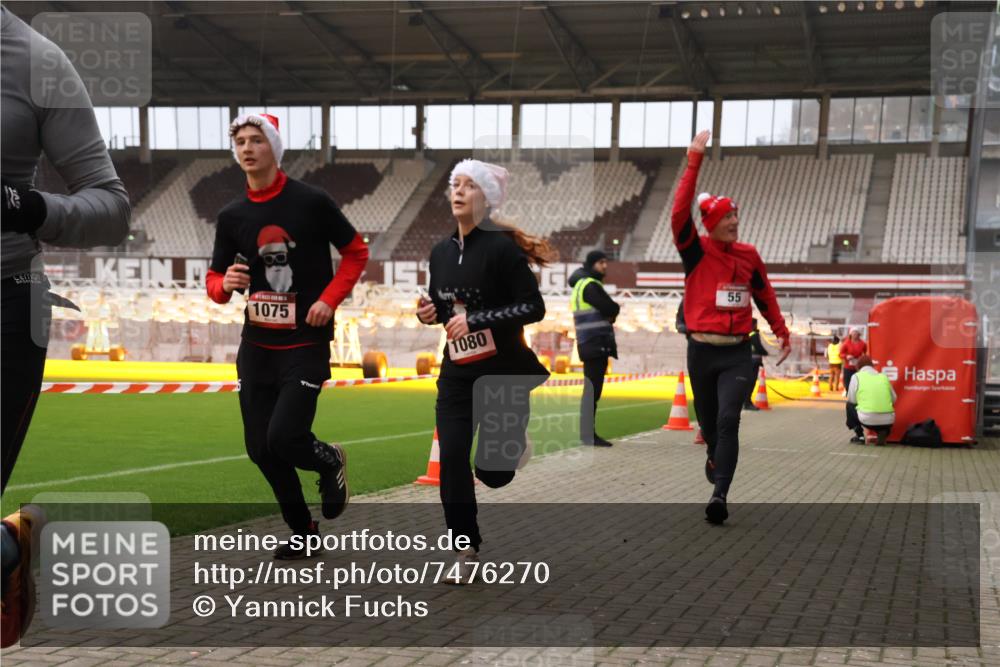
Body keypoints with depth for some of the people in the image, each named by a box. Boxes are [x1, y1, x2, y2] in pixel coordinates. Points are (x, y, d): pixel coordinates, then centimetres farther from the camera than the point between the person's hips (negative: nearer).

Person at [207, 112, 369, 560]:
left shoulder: (310, 202, -7)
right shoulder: (232, 217, 5)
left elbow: (356, 252, 2)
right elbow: (214, 281, 10)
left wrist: (330, 299, -11)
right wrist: (225, 284, -14)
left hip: (305, 343, -5)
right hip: (256, 344, 5)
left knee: (284, 437, -16)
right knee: (260, 449, 6)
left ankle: (330, 461, 20)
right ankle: (303, 532, 27)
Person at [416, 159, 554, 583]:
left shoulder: (502, 247, -13)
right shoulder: (441, 252, 6)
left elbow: (534, 308, -17)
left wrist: (475, 320, -23)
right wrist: (429, 313, -3)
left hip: (503, 372, -5)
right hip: (457, 372, 5)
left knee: (493, 470, 2)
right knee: (452, 458, -7)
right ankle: (466, 551, 6)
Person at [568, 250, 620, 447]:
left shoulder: (581, 283, 20)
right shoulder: (590, 285, -11)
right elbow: (613, 309, -16)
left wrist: (608, 313, 0)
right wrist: (612, 309, 4)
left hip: (594, 345, 10)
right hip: (595, 344, -10)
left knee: (592, 390, 12)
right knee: (592, 390, -10)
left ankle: (588, 432, 17)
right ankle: (588, 434, -9)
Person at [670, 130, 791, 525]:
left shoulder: (749, 255, 6)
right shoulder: (697, 251, -3)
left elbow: (765, 295, 20)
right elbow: (680, 213, -19)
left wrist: (782, 332, 23)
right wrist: (694, 163, -23)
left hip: (737, 353, 1)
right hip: (701, 352, -1)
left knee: (728, 420, -16)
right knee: (708, 423, 13)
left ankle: (719, 496, -19)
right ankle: (715, 459, 47)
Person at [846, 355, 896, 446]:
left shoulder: (857, 376, 5)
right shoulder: (884, 377, 15)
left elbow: (851, 400, 7)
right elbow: (893, 399, 17)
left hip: (868, 420, -2)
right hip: (887, 421, 2)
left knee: (850, 406, 27)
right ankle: (882, 432, 8)